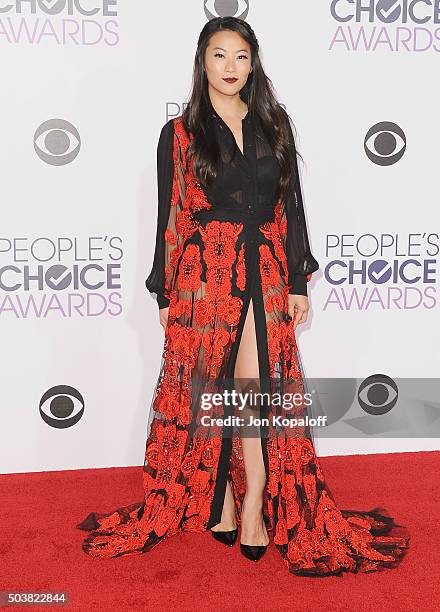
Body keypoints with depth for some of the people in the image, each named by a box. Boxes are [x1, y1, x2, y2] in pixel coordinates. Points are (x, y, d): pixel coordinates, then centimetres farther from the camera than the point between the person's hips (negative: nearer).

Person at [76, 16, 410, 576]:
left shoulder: (273, 125, 10)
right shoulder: (180, 133, 3)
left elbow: (291, 204, 9)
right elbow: (171, 216, 3)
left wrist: (298, 281, 4)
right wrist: (166, 294, 2)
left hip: (266, 274, 2)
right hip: (204, 275, -1)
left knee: (258, 389, -4)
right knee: (208, 388, 5)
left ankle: (255, 502, 9)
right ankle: (217, 498, 21)